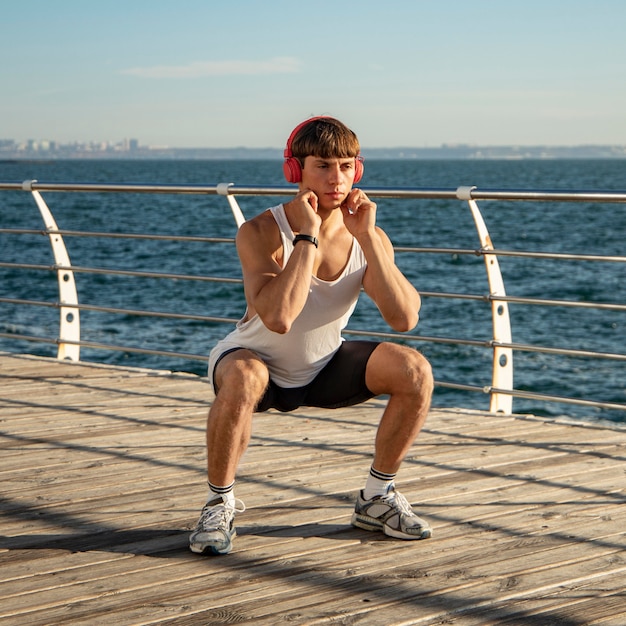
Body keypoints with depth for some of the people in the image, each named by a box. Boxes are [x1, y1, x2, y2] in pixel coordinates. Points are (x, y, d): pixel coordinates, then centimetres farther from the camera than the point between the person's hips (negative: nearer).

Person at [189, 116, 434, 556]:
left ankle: (377, 497, 3)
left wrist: (366, 238, -30)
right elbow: (278, 317, -42)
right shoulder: (261, 233, -26)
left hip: (325, 369, 4)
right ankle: (220, 504, -15)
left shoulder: (368, 237, -12)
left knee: (416, 372, -16)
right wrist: (308, 236, -37)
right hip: (259, 360, -4)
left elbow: (405, 319, -25)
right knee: (242, 380, -39)